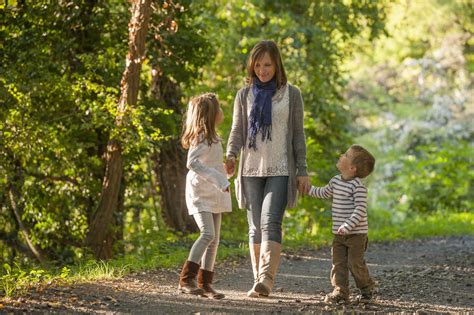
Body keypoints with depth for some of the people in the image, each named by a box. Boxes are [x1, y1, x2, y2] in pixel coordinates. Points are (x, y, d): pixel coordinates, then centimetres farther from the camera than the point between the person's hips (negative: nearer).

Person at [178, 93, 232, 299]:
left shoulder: (212, 138, 15)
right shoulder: (201, 138, -15)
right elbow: (192, 162, -28)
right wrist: (219, 180, -30)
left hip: (214, 196, 9)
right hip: (200, 195, -9)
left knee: (214, 239, 6)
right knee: (208, 234, -21)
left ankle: (205, 284, 9)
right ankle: (186, 280, -21)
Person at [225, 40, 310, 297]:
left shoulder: (291, 94, 4)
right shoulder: (245, 95, 9)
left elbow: (298, 134, 5)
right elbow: (237, 131, 6)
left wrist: (302, 171, 0)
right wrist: (231, 156, -14)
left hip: (280, 170, -3)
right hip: (251, 170, 3)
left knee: (270, 222, -18)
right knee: (256, 228, 4)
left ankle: (266, 280, -28)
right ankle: (260, 282, 10)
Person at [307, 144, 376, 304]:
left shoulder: (358, 186, -18)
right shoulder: (335, 181, 8)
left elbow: (360, 210, -24)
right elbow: (323, 192, 29)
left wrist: (348, 226, -31)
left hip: (356, 233, -7)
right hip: (338, 234, 7)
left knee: (355, 263, -4)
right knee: (338, 263, 3)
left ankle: (367, 289, 16)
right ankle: (340, 292, 6)